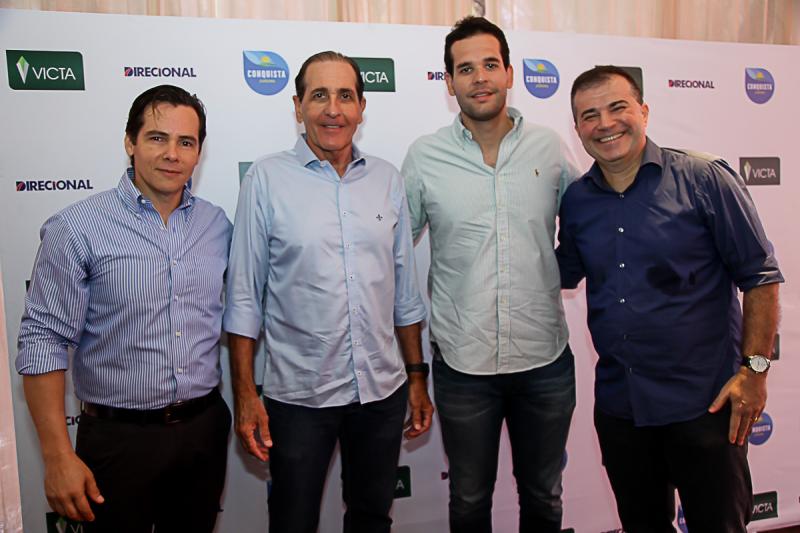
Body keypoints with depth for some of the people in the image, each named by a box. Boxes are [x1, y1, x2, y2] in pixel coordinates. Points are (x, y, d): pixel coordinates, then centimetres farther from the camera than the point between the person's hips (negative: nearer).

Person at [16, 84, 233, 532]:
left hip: (205, 428, 4)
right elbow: (43, 343, -11)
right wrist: (59, 457, -13)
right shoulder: (76, 229, -11)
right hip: (119, 438, -4)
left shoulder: (218, 225, 2)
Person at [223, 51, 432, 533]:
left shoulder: (387, 179, 3)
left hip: (383, 391, 4)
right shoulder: (267, 179, -7)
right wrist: (245, 395, -7)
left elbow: (405, 290, 8)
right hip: (298, 396, -3)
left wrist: (417, 376, 8)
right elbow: (245, 296, -5)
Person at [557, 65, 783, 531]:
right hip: (618, 404, 4)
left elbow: (760, 276, -7)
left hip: (703, 403, -4)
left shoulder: (706, 179, -9)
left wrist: (754, 368, -11)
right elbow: (564, 272, 15)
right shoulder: (576, 200, 3)